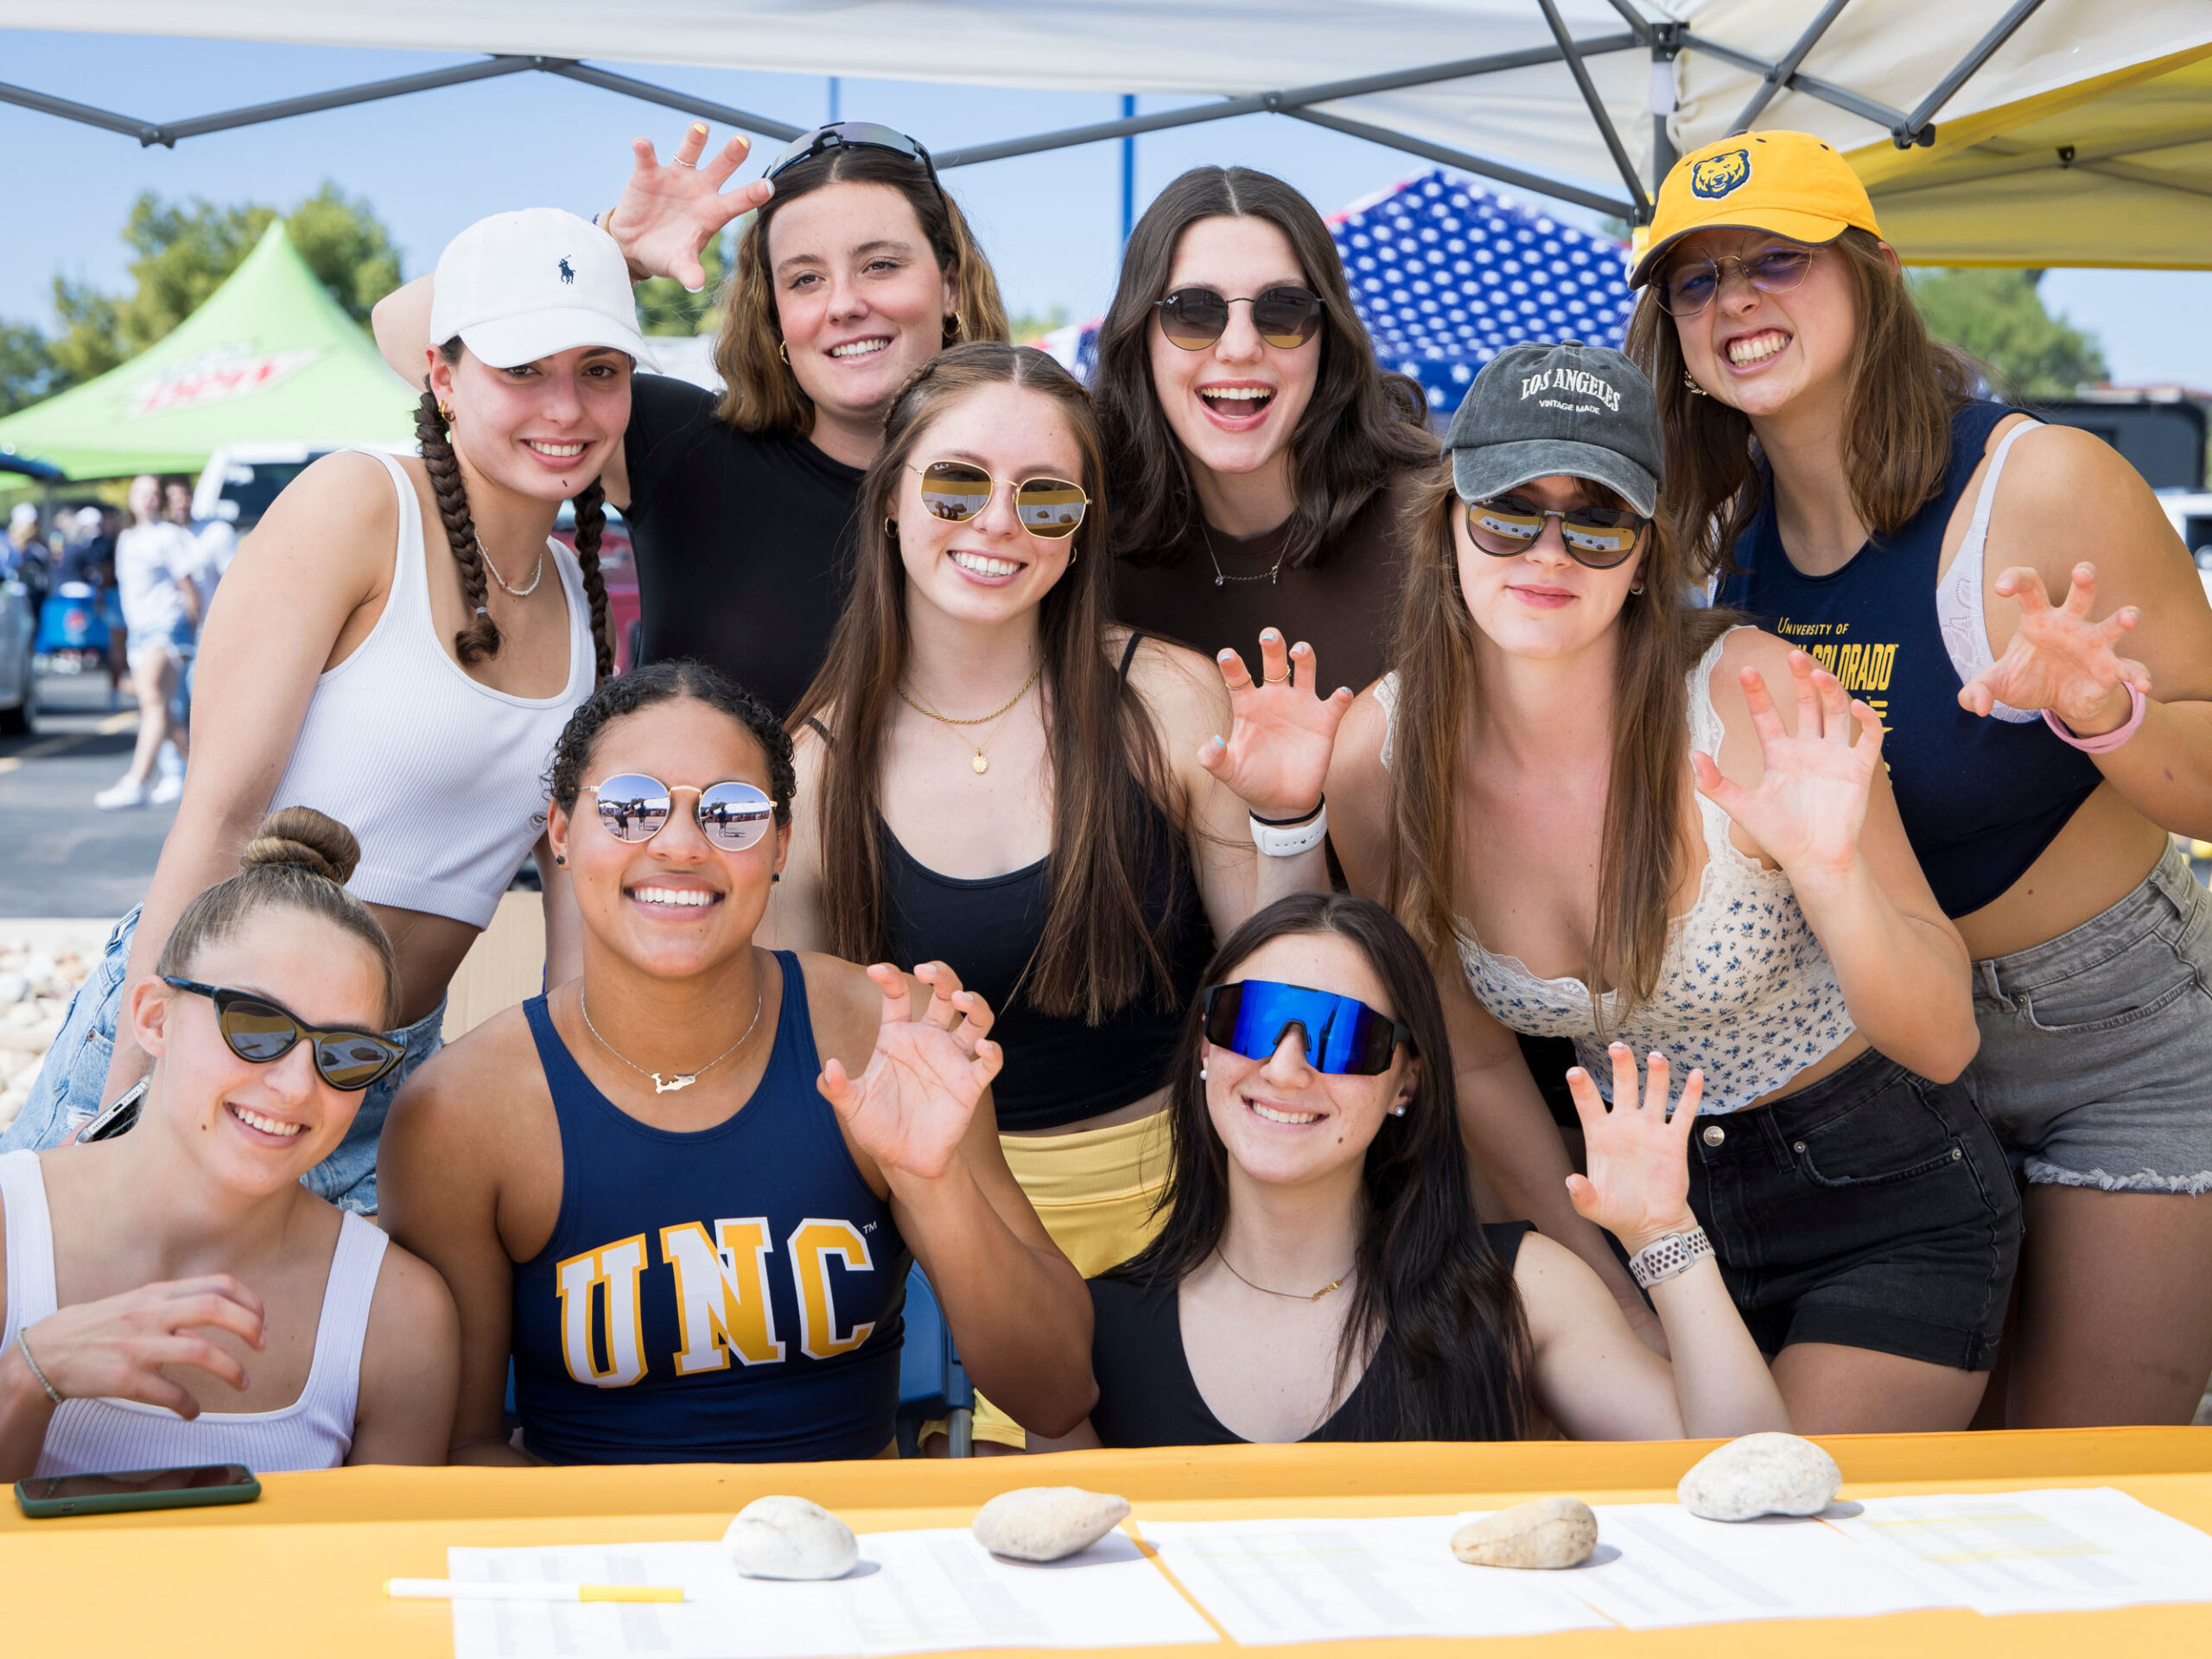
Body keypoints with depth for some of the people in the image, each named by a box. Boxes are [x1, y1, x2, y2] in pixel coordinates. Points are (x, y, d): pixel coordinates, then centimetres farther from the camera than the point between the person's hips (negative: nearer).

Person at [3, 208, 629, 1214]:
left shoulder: (583, 602, 8)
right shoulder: (358, 507, -12)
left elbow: (579, 892, 11)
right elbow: (219, 810, -17)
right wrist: (125, 1098, -20)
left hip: (396, 1081, 6)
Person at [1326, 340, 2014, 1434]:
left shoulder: (1755, 698, -24)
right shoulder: (1382, 754, -14)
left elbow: (1944, 1044, -20)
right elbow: (1474, 1067, 1)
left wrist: (1829, 870, -38)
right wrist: (1614, 1305, 0)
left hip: (1881, 1211, -3)